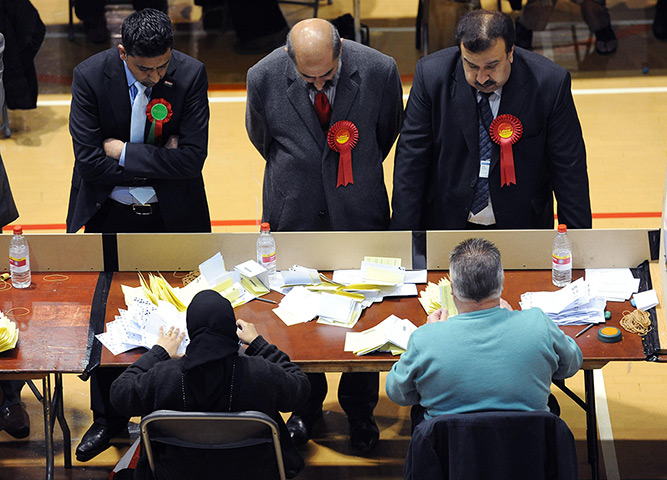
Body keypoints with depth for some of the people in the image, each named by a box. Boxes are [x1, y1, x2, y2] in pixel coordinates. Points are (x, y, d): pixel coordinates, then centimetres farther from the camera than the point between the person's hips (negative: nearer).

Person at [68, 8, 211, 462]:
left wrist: (124, 153, -19)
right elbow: (90, 159, -17)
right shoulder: (90, 76, -14)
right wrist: (157, 161, -16)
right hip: (110, 216, 1)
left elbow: (193, 157, -19)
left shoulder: (191, 74, -14)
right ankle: (108, 417, 26)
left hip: (172, 218, 0)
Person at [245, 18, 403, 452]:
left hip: (359, 210, 0)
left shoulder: (379, 71, -17)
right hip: (294, 214, 0)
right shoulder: (264, 78, -16)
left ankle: (360, 411, 30)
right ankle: (307, 406, 33)